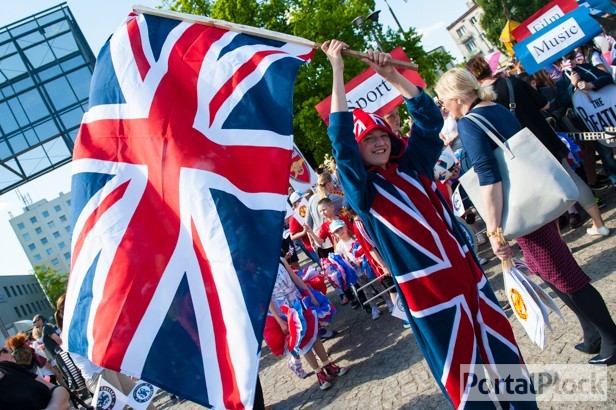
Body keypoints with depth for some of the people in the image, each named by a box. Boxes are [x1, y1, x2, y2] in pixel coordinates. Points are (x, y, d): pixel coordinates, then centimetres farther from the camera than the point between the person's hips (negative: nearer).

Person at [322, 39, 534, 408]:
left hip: (467, 272, 5)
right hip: (427, 289, -5)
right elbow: (341, 140, -20)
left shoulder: (413, 167, 7)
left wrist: (391, 75, -7)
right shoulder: (362, 190, -7)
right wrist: (337, 72, -20)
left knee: (502, 351, 17)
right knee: (464, 374, 5)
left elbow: (429, 118, 3)